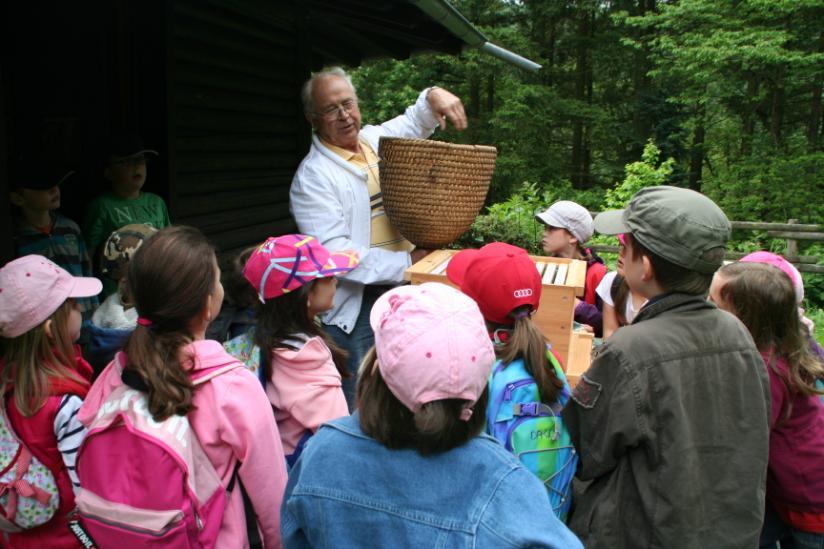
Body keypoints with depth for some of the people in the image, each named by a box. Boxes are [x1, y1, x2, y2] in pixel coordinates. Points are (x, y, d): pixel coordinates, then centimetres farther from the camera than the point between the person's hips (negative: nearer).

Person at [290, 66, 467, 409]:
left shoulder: (375, 139, 9)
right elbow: (333, 253, -22)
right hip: (355, 308, -7)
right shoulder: (313, 177, -13)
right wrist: (407, 263, -21)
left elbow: (416, 122, 27)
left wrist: (433, 97, 3)